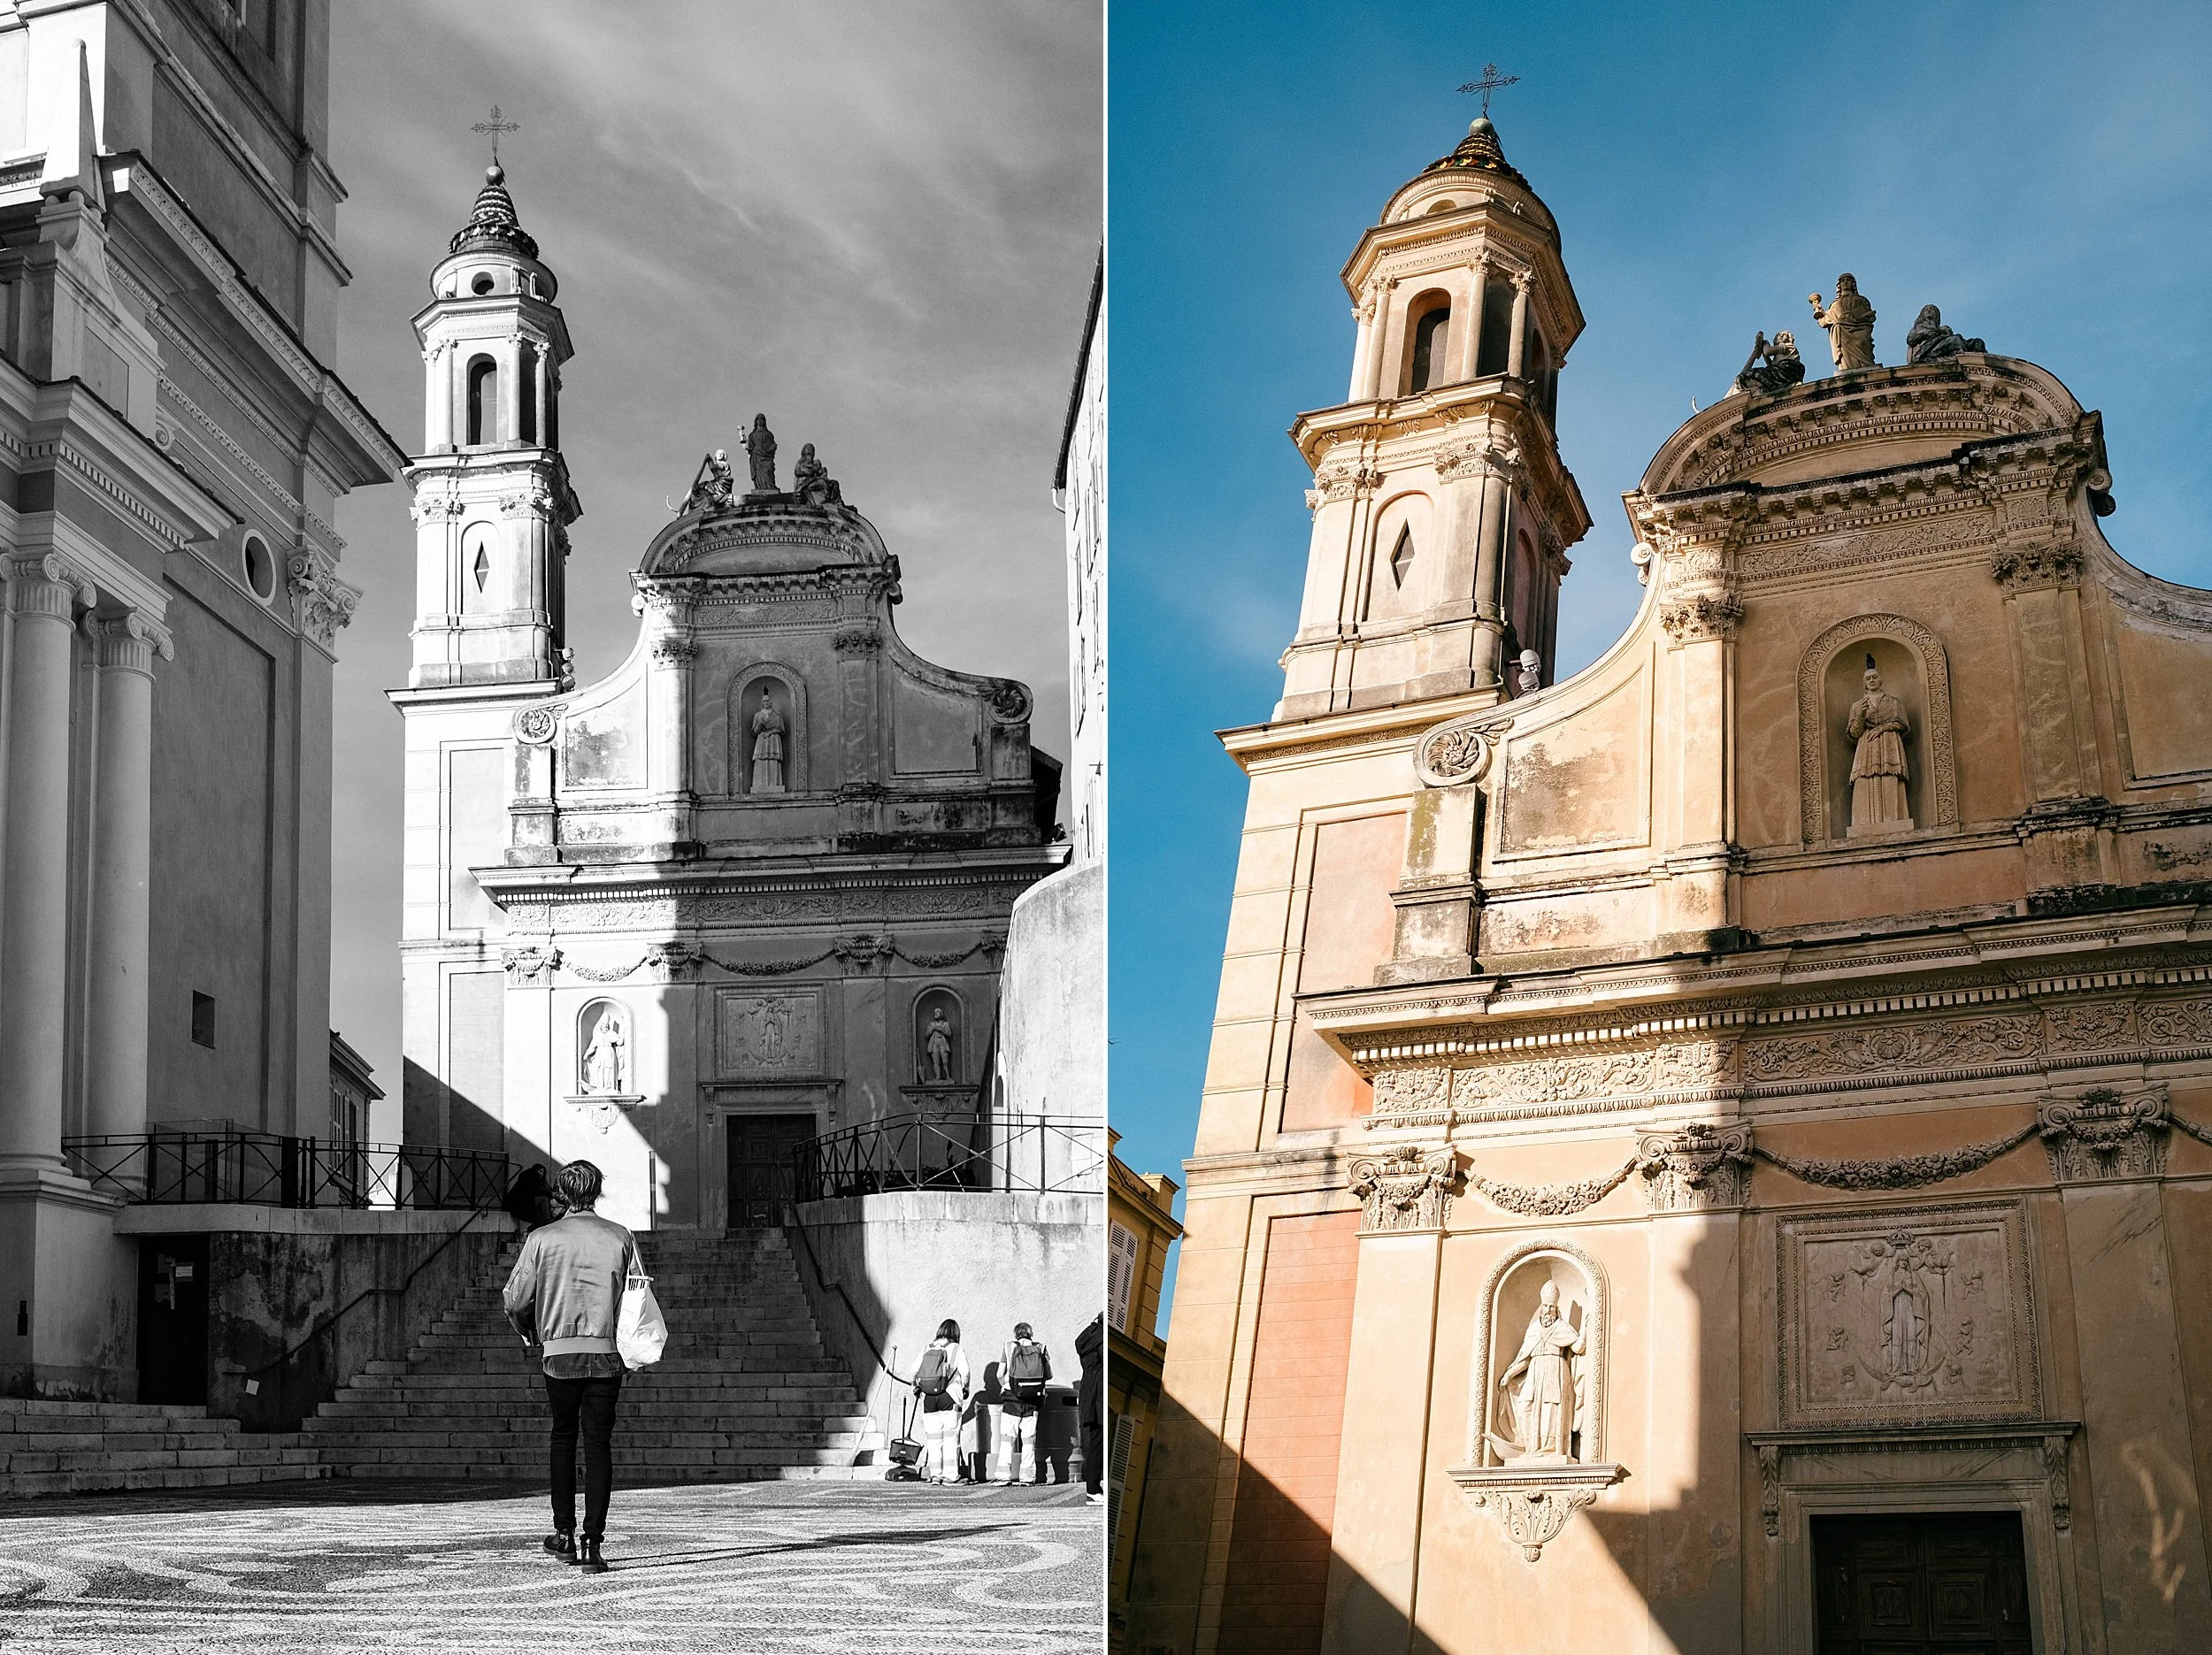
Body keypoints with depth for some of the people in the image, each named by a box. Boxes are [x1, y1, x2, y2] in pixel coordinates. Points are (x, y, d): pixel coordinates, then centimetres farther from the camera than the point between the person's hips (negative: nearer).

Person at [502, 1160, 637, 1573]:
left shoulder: (542, 1239, -1)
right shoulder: (621, 1237, 0)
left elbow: (515, 1299, 0)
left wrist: (527, 1330, 19)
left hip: (560, 1352, 0)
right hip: (606, 1352, 0)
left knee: (563, 1437, 18)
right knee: (599, 1444, 2)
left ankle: (564, 1532, 18)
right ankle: (592, 1542, -4)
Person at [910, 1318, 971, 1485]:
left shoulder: (927, 1349, 9)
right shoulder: (956, 1349, -1)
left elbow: (915, 1370, 4)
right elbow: (964, 1372, -8)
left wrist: (917, 1388, 18)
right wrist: (965, 1389, 8)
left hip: (928, 1398, 3)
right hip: (949, 1397, -3)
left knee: (933, 1438, 7)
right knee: (951, 1437, 2)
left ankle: (935, 1474, 3)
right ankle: (949, 1474, -3)